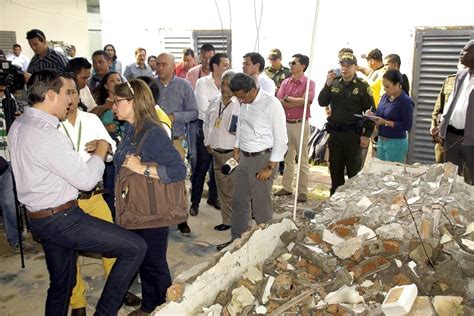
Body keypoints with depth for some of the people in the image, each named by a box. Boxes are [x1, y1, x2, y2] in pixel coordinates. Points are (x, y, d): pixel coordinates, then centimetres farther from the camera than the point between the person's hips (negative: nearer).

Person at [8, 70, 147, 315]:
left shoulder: (19, 125, 6)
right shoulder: (47, 135, -24)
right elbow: (86, 179, -19)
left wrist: (82, 150, 12)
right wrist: (100, 151, -5)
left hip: (40, 219, 10)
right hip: (61, 220, -10)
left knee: (61, 283, 23)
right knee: (136, 247, -6)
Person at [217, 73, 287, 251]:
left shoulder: (271, 104, -18)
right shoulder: (245, 103, 3)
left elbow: (281, 139, -17)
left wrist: (270, 167, -16)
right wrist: (237, 147, 13)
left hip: (263, 158, -7)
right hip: (244, 156, 7)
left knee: (261, 206, 4)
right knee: (239, 201, 14)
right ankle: (237, 239, 30)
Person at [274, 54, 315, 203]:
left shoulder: (309, 83, -7)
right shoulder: (285, 82, 8)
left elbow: (306, 101, -20)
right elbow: (278, 101, -2)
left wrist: (287, 98, -8)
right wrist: (297, 102, -13)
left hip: (300, 124, -5)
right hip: (286, 123, 6)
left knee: (302, 159, 2)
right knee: (288, 157, 15)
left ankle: (303, 192, 10)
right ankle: (286, 187, 26)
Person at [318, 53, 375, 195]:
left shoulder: (362, 86, -6)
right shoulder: (334, 83, 6)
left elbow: (370, 111, -5)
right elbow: (322, 102, 0)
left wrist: (367, 135, -9)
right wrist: (327, 84, -12)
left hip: (353, 133, -4)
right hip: (334, 132, 4)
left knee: (354, 168, 5)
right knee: (335, 167, 13)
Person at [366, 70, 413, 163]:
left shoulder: (406, 101, -13)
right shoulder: (385, 96, 6)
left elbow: (407, 125, -16)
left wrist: (385, 122, -21)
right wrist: (372, 115, -6)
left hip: (396, 143, -7)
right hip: (381, 140, 7)